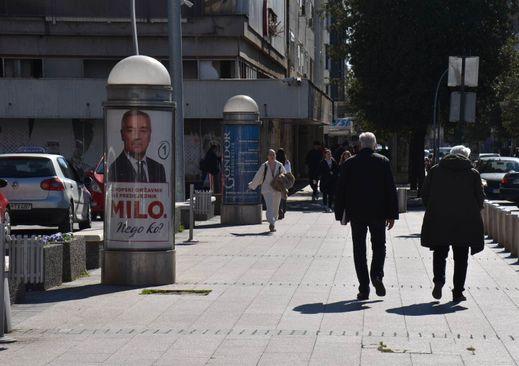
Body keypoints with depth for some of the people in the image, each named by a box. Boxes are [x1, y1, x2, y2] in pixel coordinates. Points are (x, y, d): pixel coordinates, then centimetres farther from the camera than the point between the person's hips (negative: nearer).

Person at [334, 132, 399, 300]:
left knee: (359, 250, 6)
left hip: (356, 213, 0)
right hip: (378, 213, 0)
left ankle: (364, 289, 3)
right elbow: (391, 189, -2)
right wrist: (392, 214, 3)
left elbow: (340, 190, 1)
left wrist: (340, 214, 9)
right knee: (379, 246, 14)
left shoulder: (349, 163, -1)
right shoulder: (383, 162, -2)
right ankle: (377, 275, -11)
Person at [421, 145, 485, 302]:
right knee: (461, 258, 7)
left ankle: (438, 281, -7)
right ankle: (458, 292, 6)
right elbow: (480, 198, 2)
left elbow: (424, 194, 6)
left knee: (440, 254, 14)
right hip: (464, 223, -1)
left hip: (438, 221, 1)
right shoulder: (473, 173, 2)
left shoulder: (435, 170, 5)